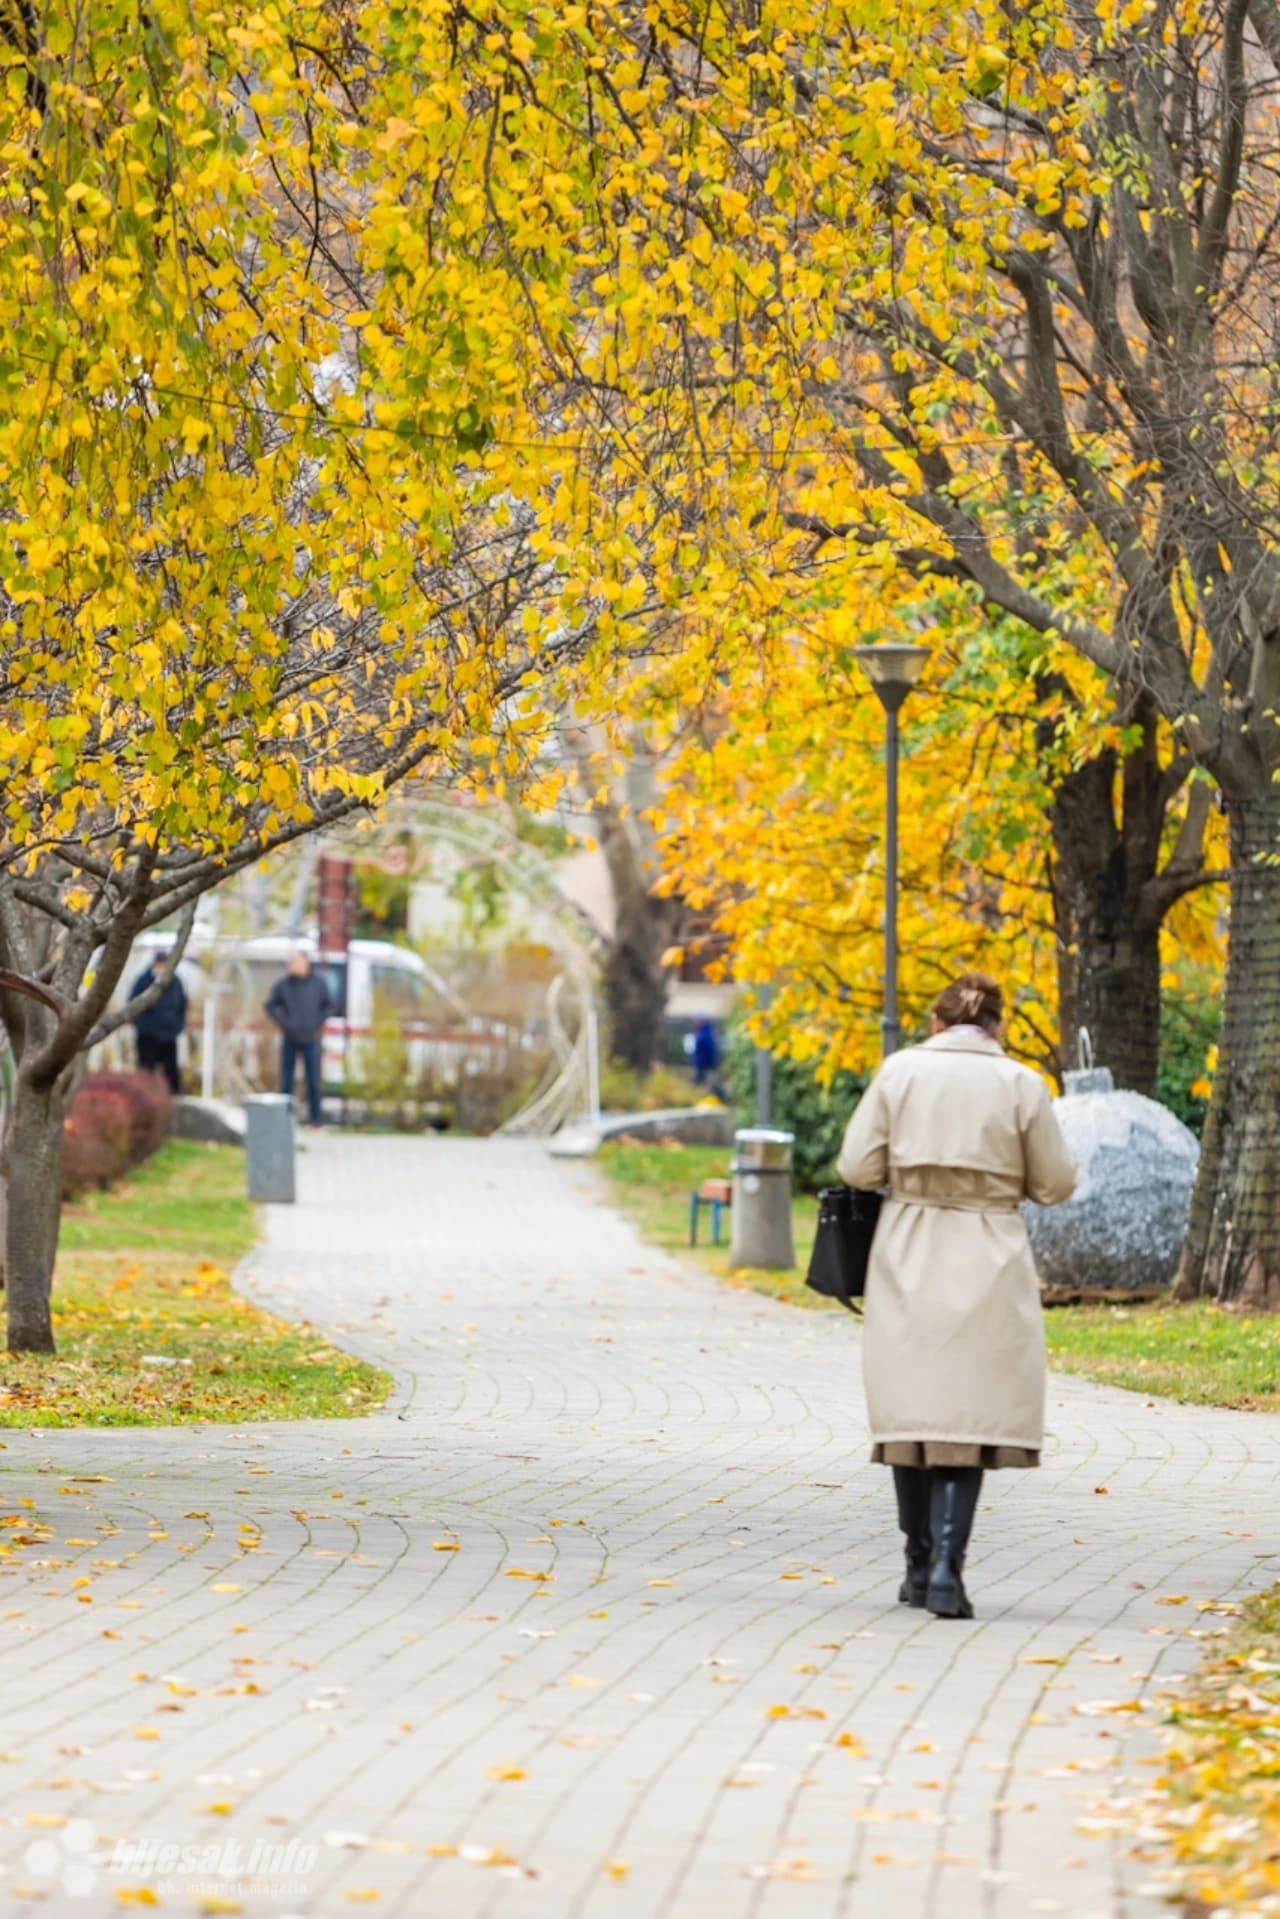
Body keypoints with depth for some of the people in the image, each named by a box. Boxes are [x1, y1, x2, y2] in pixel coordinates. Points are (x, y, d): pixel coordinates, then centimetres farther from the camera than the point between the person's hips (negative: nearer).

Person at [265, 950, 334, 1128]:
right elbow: (271, 1006, 6)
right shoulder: (283, 983, -6)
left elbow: (330, 1006, 6)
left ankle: (314, 1117, 9)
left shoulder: (318, 982, -5)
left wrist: (319, 1023, -4)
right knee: (286, 1080, 1)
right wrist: (282, 1023, -4)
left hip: (310, 1040, 0)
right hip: (289, 1040, 0)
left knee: (313, 1081, 0)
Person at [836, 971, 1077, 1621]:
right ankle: (946, 1567, -13)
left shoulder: (900, 1071, -1)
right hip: (986, 1265, -1)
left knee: (911, 1406, 11)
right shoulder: (1019, 1084, -3)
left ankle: (920, 1566, 18)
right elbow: (1054, 1184, 1)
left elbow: (858, 1166, -3)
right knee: (970, 1411, 0)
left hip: (908, 1259, 1)